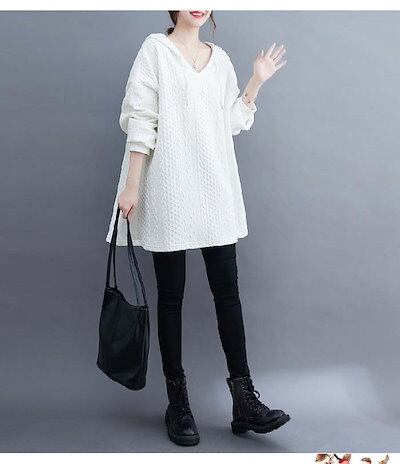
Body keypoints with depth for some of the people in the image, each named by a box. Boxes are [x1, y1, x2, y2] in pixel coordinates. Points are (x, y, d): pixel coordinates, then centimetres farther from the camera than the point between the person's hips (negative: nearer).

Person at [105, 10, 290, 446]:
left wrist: (257, 82, 10)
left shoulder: (220, 58, 16)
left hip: (215, 190, 4)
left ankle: (244, 401, 5)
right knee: (171, 295, 3)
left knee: (227, 290, 1)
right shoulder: (156, 48, 2)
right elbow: (140, 121, -5)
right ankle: (177, 401, 14)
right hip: (169, 191, -4)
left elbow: (233, 121, 17)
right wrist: (131, 186, -9)